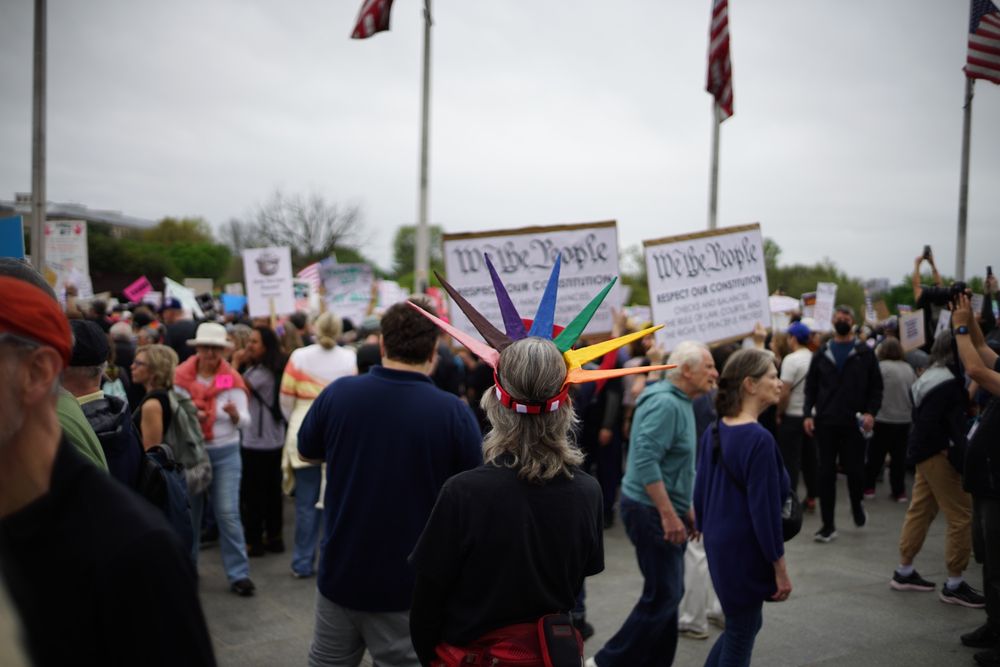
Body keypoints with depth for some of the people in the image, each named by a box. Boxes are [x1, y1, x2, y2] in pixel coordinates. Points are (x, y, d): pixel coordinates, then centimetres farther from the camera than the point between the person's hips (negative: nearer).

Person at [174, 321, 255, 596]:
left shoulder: (232, 380, -6)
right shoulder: (181, 377, -5)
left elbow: (245, 422, -7)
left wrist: (235, 414, -29)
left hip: (224, 452, -1)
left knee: (228, 513, -3)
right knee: (188, 512, 15)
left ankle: (239, 574, 4)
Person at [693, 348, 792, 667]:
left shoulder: (714, 433, 3)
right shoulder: (759, 439, -21)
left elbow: (700, 493, 10)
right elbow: (765, 508, -20)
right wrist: (779, 568, -13)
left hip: (718, 548, 8)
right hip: (747, 552, -8)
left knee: (745, 623, 24)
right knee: (741, 634, 9)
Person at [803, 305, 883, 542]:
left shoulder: (864, 353, 3)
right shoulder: (822, 353, 9)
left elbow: (876, 387, 3)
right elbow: (811, 386, 10)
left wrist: (871, 412, -11)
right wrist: (808, 414, -1)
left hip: (854, 424, -2)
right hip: (826, 422, 2)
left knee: (855, 470, 3)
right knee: (826, 474, 2)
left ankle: (857, 504, 35)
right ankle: (828, 525, 10)